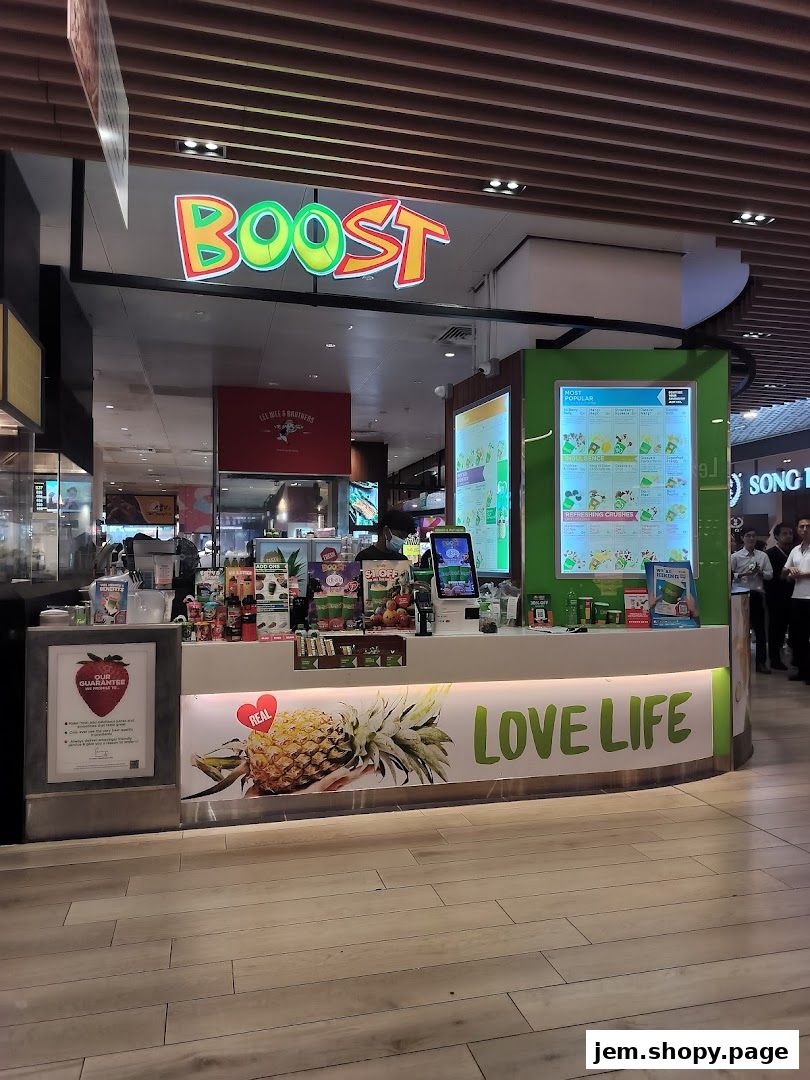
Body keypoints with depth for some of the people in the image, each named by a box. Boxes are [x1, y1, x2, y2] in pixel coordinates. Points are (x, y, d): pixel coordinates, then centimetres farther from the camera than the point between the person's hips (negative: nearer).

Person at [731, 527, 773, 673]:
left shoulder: (763, 556, 9)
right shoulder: (735, 556, 2)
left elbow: (770, 575, 8)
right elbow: (729, 575, -3)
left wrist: (760, 572, -11)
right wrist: (742, 574, -17)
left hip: (757, 594, 2)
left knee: (760, 629, 5)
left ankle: (761, 662, 14)